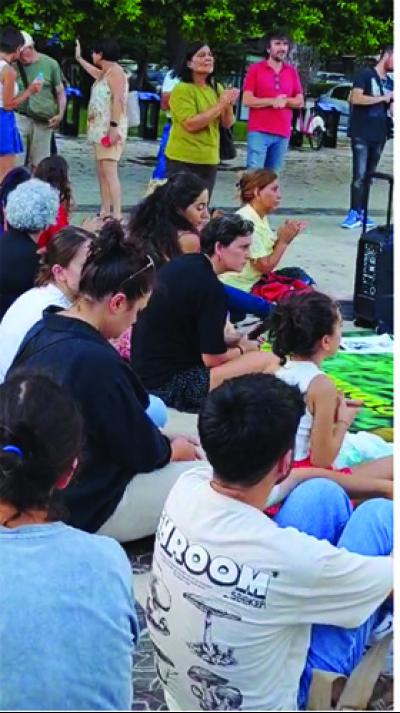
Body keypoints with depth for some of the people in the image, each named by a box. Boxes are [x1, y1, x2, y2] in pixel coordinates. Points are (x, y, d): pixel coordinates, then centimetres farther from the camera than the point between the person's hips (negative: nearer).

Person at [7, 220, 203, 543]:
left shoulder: (42, 332, -2)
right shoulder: (96, 361, -29)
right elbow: (143, 453, -17)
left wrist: (166, 442, 8)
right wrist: (177, 449, 3)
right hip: (86, 507, -9)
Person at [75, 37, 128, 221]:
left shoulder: (114, 71, -10)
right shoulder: (104, 73, 19)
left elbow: (118, 100, -20)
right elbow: (95, 72, 45)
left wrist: (114, 127, -28)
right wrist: (79, 59, 55)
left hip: (110, 128, -11)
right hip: (101, 128, 11)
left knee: (110, 172, -18)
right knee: (102, 172, 10)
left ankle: (117, 216, -24)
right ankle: (105, 212, 13)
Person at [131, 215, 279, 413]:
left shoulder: (180, 264, 7)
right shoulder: (210, 287, -19)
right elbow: (212, 358, -16)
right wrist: (242, 349, 4)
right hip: (170, 386, -10)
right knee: (269, 362, -16)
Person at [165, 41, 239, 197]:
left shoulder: (217, 89, 10)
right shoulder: (182, 89, -11)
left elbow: (227, 124, 9)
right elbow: (191, 124, -21)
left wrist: (229, 106, -11)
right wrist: (220, 105, -19)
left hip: (209, 160, 6)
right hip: (183, 160, -6)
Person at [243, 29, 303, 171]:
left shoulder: (292, 71, 12)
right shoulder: (255, 69, 0)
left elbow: (300, 102, 12)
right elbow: (247, 100, -6)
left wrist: (285, 101, -9)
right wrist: (272, 101, -16)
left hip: (283, 133, 4)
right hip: (259, 132, -4)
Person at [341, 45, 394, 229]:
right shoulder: (366, 74, -4)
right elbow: (355, 98, -17)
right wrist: (382, 98, -13)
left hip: (379, 136, 6)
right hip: (362, 134, -6)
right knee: (360, 175, -12)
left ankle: (360, 213, 12)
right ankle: (354, 213, -8)